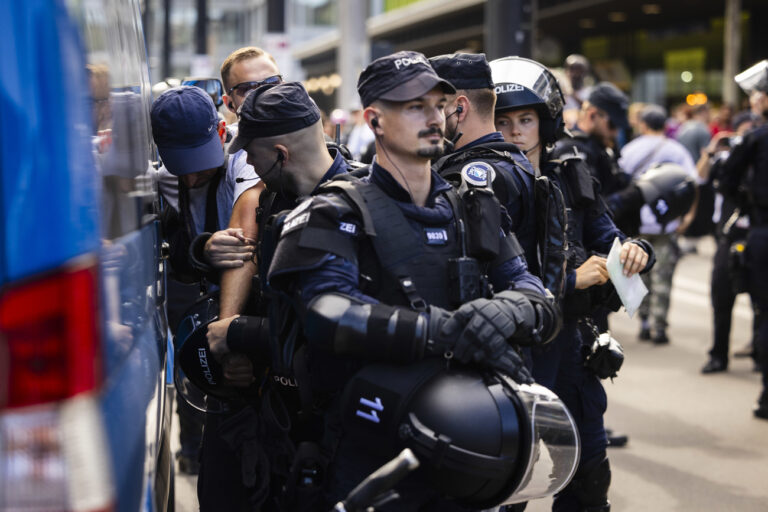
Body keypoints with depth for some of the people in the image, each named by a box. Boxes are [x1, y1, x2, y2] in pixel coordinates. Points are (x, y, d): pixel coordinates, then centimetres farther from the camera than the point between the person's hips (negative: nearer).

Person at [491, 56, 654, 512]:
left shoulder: (572, 180, 6)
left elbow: (607, 241, 11)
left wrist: (634, 251, -13)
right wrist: (569, 280, -22)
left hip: (569, 339, 5)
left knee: (589, 471, 15)